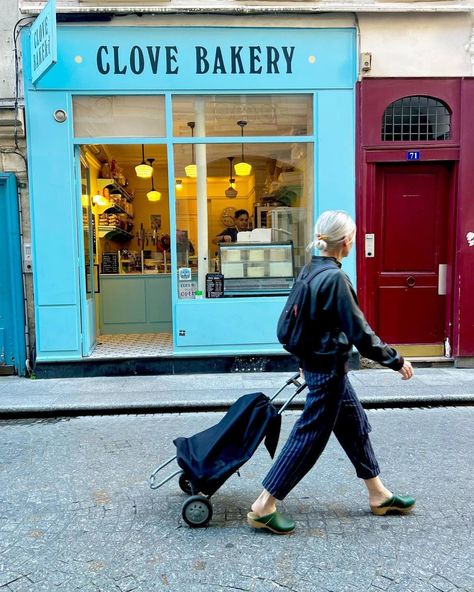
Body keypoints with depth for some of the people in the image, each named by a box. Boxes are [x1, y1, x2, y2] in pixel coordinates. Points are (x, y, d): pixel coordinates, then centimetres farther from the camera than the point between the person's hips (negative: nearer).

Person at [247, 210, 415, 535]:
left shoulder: (311, 271, 5)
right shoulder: (335, 278, -22)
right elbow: (359, 331, -21)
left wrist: (307, 360, 26)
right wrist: (396, 360, -10)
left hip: (317, 362, 10)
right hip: (329, 368, -10)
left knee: (355, 425, 20)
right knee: (310, 436, 1)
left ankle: (379, 495, 37)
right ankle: (263, 507, 10)